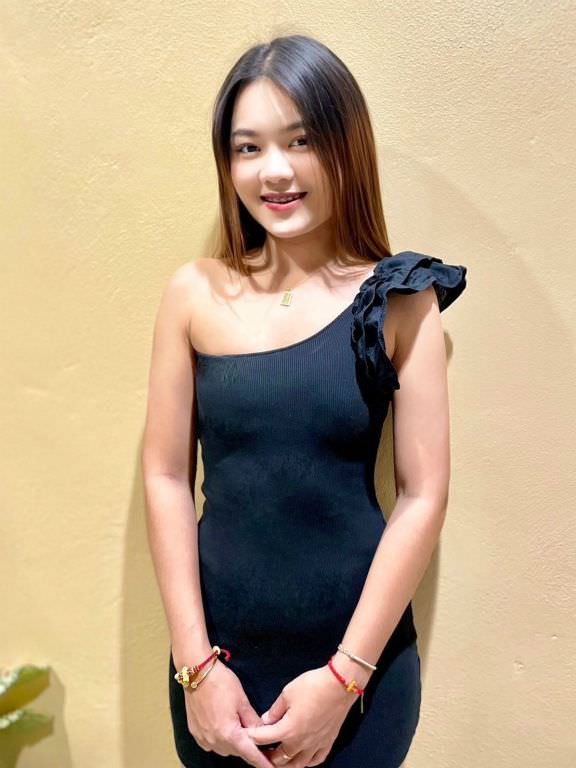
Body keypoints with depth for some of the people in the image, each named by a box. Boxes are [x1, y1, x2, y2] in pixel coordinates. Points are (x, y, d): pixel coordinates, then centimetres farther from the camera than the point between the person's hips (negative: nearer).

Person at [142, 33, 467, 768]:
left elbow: (423, 495, -9)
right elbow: (166, 476, -4)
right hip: (219, 651, 1)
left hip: (360, 657, -1)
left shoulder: (401, 301, -8)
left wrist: (343, 676, -9)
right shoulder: (194, 293, -6)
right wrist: (196, 663, -5)